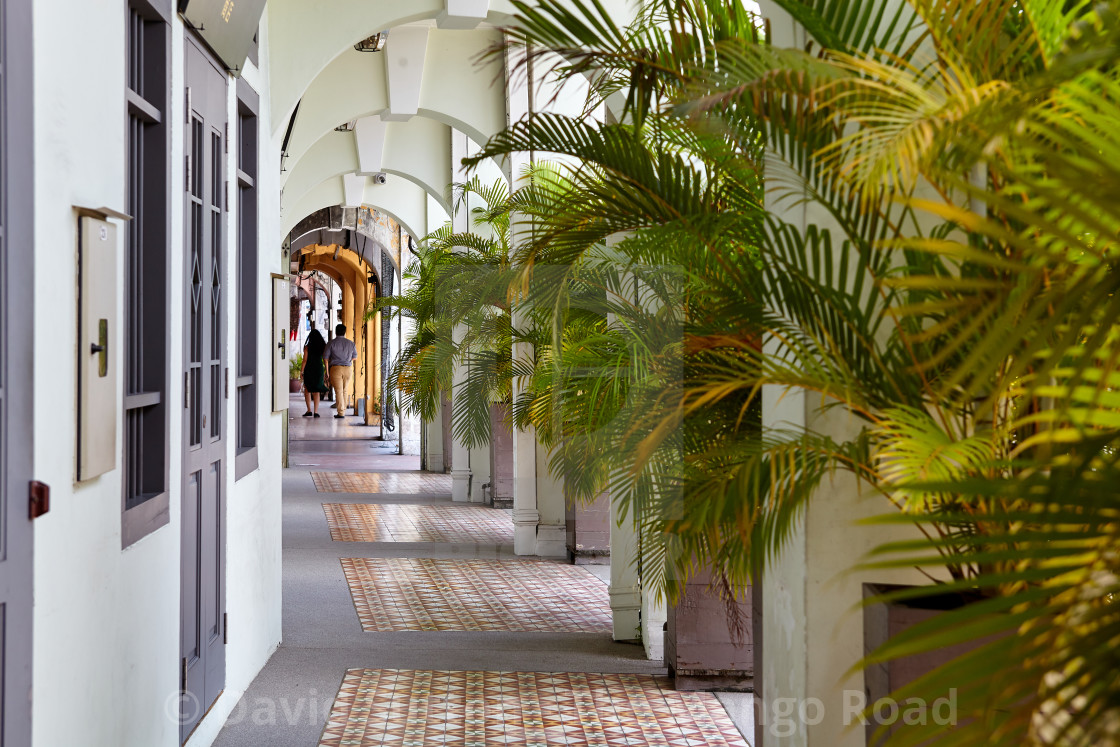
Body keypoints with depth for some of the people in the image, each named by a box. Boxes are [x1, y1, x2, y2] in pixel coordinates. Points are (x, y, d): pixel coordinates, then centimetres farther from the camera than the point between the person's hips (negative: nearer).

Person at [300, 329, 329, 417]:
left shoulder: (307, 347, -7)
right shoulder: (323, 347, 0)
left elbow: (305, 360, -9)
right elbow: (325, 360, 1)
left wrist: (301, 371, -1)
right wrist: (327, 372, 8)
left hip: (309, 370, -2)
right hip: (319, 370, 2)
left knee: (307, 390, 11)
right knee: (316, 391, 8)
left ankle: (309, 410, 1)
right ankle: (316, 412, 1)